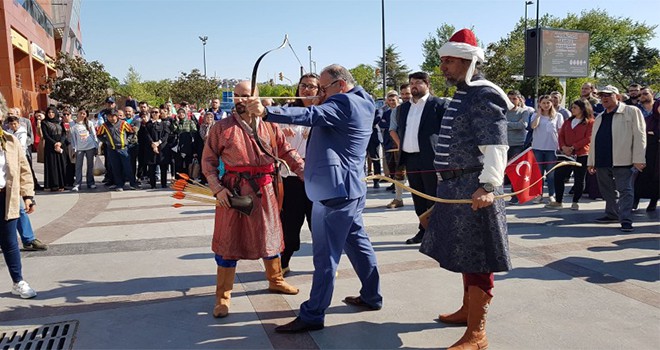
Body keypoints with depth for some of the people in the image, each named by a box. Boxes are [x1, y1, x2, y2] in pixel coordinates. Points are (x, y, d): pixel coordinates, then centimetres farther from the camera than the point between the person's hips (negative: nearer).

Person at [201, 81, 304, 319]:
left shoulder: (270, 127, 4)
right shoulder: (221, 128, -3)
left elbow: (287, 152, 8)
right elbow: (208, 160, 0)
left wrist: (306, 172, -4)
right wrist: (217, 189, -11)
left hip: (264, 190, 3)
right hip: (233, 191, -3)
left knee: (270, 236, 16)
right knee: (229, 241, 3)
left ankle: (275, 280, 39)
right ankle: (223, 297, 15)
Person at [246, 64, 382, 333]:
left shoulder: (343, 102, -15)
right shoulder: (362, 103, 15)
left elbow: (310, 116, -30)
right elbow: (323, 117, 22)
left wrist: (267, 112, -39)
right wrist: (323, 101, 4)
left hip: (334, 189, -11)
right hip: (351, 187, 11)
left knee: (325, 254, -6)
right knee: (356, 242, 19)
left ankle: (312, 315, 0)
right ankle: (371, 297, 31)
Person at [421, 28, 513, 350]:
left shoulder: (484, 96, -14)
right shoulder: (462, 95, 17)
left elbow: (495, 146, -23)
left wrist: (489, 186, -32)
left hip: (472, 189, -10)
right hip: (455, 186, 10)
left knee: (476, 259, -5)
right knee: (464, 253, 20)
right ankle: (468, 309, 37)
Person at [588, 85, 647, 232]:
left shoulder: (631, 112, 1)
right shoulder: (599, 118, 21)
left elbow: (639, 135, -6)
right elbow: (594, 140, 22)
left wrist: (638, 159, -14)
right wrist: (591, 161, 17)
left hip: (622, 161, -7)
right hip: (602, 161, 7)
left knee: (625, 190, -6)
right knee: (607, 191, 14)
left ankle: (626, 220, -6)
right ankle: (612, 214, 27)